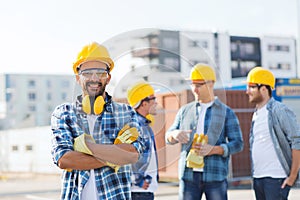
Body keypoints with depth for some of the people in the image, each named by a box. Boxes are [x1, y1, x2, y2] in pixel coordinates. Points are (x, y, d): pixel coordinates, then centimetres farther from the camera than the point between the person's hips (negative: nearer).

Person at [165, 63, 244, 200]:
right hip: (189, 174, 3)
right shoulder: (185, 110, 14)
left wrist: (212, 149, -17)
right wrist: (175, 134, -9)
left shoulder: (226, 112, 5)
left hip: (215, 175, -2)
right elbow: (168, 137, 17)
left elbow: (238, 143, -1)